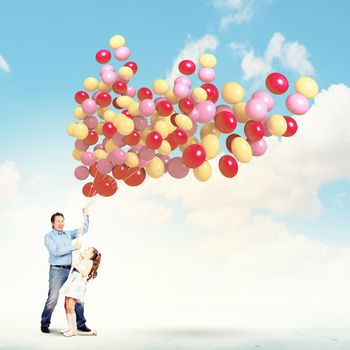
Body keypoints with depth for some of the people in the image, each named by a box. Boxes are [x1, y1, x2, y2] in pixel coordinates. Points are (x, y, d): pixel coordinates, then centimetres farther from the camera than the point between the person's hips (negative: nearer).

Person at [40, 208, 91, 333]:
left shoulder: (68, 234, 15)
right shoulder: (48, 236, 0)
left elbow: (83, 230, 15)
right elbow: (56, 251, -14)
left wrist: (85, 215, 4)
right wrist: (74, 247, -14)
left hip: (71, 270, 5)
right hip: (57, 271, -5)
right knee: (53, 298, -7)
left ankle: (81, 324, 13)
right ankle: (45, 324, 9)